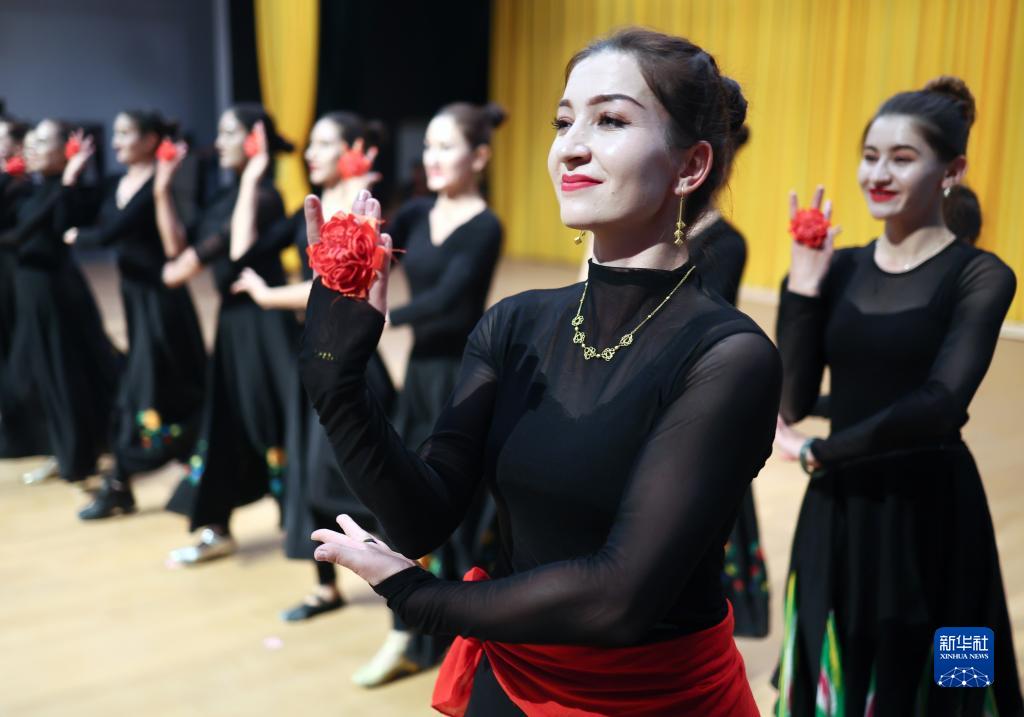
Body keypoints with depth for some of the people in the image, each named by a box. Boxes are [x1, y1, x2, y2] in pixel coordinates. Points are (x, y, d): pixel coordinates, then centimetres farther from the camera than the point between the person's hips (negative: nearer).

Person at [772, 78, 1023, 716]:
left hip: (926, 513, -4)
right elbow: (793, 402, -5)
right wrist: (804, 282, -12)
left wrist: (819, 451, -13)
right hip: (838, 511, 5)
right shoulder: (842, 268, 2)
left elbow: (938, 407, -22)